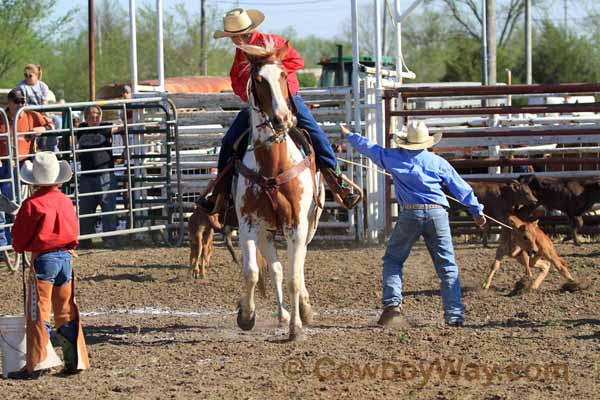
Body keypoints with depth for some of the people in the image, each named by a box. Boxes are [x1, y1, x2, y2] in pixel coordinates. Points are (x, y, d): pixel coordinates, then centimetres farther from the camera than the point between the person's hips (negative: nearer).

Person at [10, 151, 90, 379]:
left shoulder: (32, 205, -13)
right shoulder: (66, 202, 3)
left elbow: (19, 237, -6)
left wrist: (20, 248, 14)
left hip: (42, 258, -5)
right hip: (65, 257, 5)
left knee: (38, 313, -1)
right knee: (66, 311, 13)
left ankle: (35, 365, -1)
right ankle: (76, 360, 13)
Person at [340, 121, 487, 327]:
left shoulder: (394, 157, 5)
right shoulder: (438, 162, 7)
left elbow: (368, 147, 19)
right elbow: (461, 188, 12)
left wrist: (349, 135, 36)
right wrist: (477, 210, 22)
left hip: (409, 214, -1)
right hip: (437, 213, 1)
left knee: (393, 259, 16)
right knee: (447, 267, 4)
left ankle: (392, 302, 0)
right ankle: (455, 315, -2)